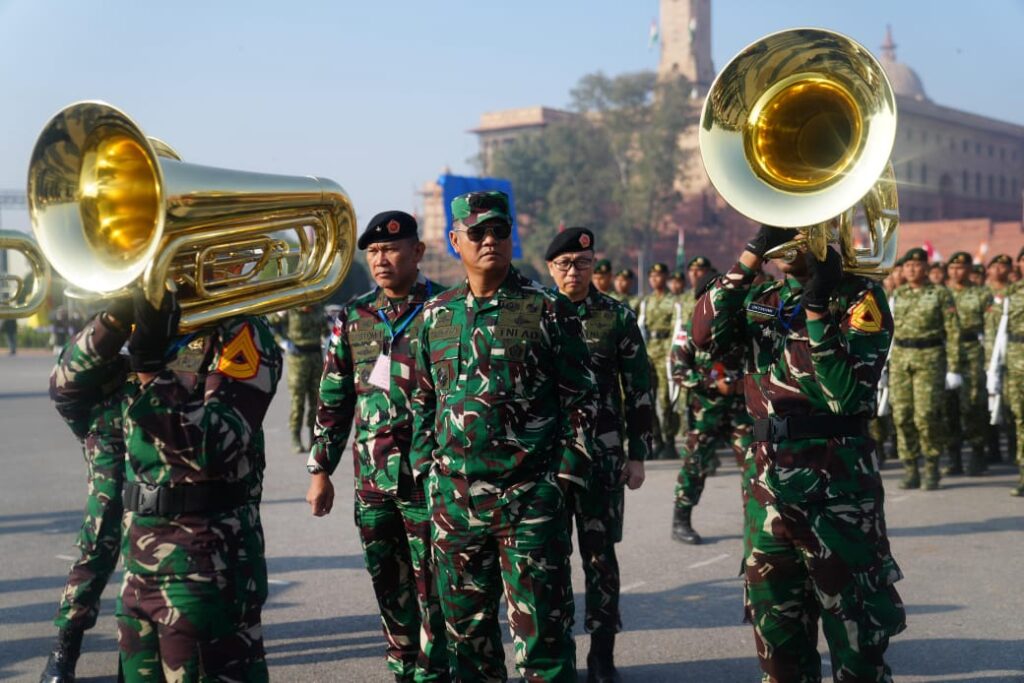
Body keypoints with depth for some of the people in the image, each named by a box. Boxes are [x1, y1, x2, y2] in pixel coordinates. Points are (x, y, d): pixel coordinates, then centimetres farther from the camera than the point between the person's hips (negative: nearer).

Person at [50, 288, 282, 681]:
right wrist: (115, 318, -13)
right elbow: (66, 390, 1)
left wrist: (150, 365, -28)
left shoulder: (241, 333, -11)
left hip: (208, 564, -7)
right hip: (139, 558, 7)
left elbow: (217, 446, -23)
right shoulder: (147, 323, 10)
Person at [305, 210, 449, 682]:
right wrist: (320, 470, 11)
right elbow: (333, 399, 13)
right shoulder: (354, 316, 10)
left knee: (432, 587, -1)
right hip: (371, 479, 5)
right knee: (388, 585, 13)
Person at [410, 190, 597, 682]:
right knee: (465, 624, 14)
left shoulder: (548, 309, -3)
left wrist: (567, 471, -8)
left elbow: (581, 396, -3)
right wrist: (426, 466, 10)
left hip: (531, 496, -4)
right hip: (453, 496, 4)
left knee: (540, 624, -2)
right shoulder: (435, 314, 10)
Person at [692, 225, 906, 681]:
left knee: (856, 639, -1)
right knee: (776, 633, 15)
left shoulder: (860, 296, -5)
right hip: (767, 483, 6)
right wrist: (751, 257, -11)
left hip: (836, 485, -5)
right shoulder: (761, 298, 11)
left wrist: (816, 308, -21)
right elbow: (704, 335, -8)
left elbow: (848, 394, -17)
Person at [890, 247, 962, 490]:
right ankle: (910, 472, 7)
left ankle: (932, 469, 5)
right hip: (900, 359, 4)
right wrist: (886, 363, 12)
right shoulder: (897, 295, 11)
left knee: (926, 416, -11)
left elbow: (953, 332, -1)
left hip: (930, 359, -4)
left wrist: (953, 367, -7)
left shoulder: (940, 294, 0)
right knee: (902, 416, -1)